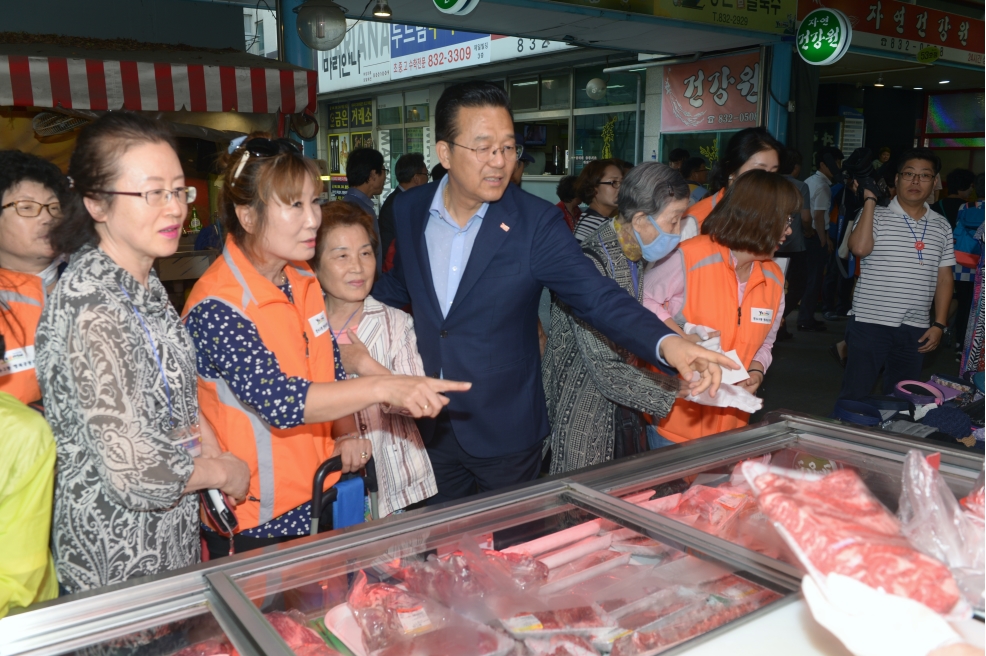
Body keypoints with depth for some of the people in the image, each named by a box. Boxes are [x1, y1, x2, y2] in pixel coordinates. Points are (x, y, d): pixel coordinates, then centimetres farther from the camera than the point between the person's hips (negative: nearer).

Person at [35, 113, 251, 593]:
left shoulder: (142, 282, 0)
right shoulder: (94, 310, -28)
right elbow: (136, 474, -30)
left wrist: (202, 434, -3)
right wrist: (223, 472, -13)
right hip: (121, 566, -8)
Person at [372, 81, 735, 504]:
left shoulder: (535, 222, -15)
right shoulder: (408, 210, -4)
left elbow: (596, 296, -22)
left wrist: (667, 343, -37)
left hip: (505, 436, -3)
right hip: (428, 428, 3)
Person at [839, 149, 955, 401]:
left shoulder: (941, 226, 10)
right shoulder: (875, 216, -2)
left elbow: (944, 278, 11)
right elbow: (860, 248, -22)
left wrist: (939, 325, 4)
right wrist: (869, 200, -13)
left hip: (916, 330, 4)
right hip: (870, 323, -4)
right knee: (854, 397, 0)